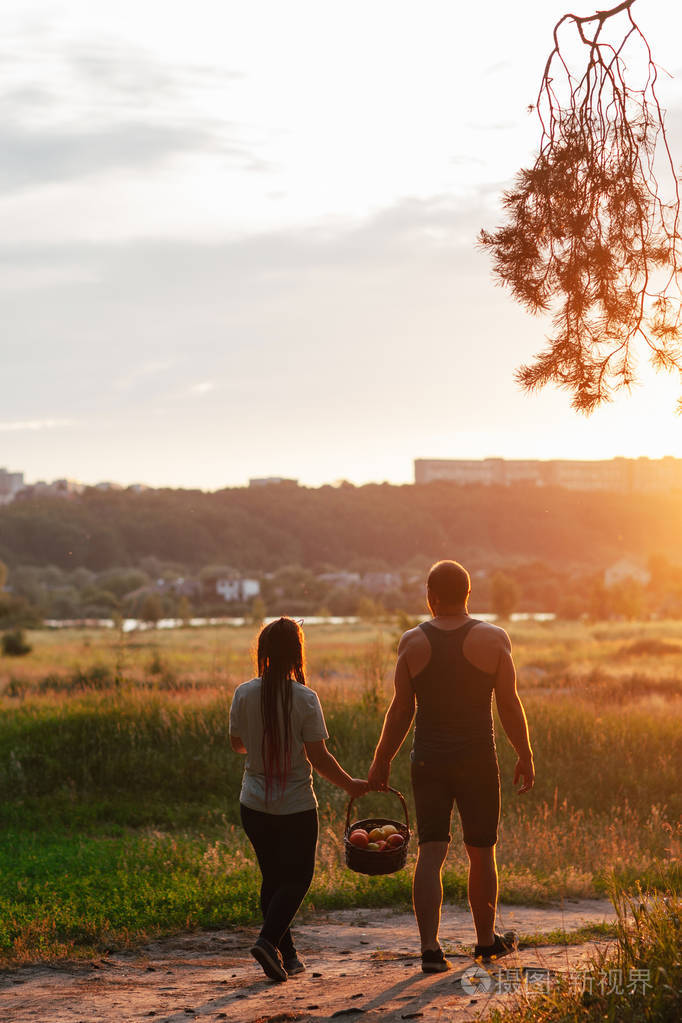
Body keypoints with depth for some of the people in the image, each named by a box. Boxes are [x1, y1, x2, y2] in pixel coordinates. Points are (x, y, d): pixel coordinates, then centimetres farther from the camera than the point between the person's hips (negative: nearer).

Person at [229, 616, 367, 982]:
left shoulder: (244, 694, -5)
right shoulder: (304, 699, -14)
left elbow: (237, 743, 8)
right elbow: (318, 757, -12)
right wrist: (350, 784, 3)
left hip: (254, 804, 4)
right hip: (296, 806, -4)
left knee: (273, 877, 16)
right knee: (297, 878, 8)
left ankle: (285, 953, 17)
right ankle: (268, 940, -12)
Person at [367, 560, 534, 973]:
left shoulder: (413, 642, -2)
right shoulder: (494, 639, -5)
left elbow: (401, 710, 1)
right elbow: (510, 705, -4)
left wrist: (382, 762, 10)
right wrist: (526, 756, 8)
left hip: (428, 760, 1)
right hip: (478, 760, -1)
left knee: (431, 853, 1)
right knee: (481, 853, 13)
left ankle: (430, 947, -10)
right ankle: (487, 941, 28)